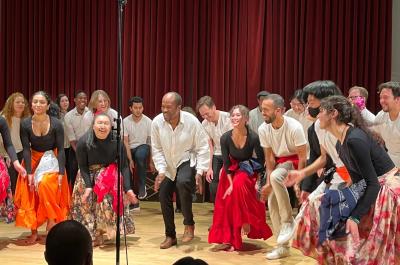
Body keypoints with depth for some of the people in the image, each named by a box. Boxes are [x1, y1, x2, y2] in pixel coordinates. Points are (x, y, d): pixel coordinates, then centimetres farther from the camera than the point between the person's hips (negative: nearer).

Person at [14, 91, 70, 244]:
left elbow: (61, 150, -10)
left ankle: (52, 221, -10)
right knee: (30, 193, -7)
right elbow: (26, 149, -7)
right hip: (33, 160, 2)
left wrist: (61, 173, -16)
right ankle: (34, 231, 1)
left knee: (45, 185, -25)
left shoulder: (56, 124, -14)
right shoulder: (25, 124, -9)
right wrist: (29, 173, -14)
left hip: (51, 160, -2)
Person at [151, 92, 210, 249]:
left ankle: (189, 224, -12)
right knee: (163, 194, 3)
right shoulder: (157, 122, -16)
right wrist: (161, 170, -15)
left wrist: (199, 172, -20)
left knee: (182, 183, -33)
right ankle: (170, 236, 23)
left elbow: (202, 148, -15)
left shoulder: (192, 121, -22)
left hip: (187, 160, -4)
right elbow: (157, 149, -6)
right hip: (168, 164, 4)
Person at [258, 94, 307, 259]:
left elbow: (302, 157, -20)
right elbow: (269, 157, -5)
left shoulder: (294, 127, -25)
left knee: (275, 176, -35)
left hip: (295, 161, -6)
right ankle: (283, 247, 9)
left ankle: (288, 222, -18)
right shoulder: (263, 129, -11)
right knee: (272, 202, -3)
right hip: (279, 162, 6)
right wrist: (268, 183, -14)